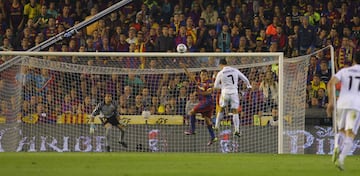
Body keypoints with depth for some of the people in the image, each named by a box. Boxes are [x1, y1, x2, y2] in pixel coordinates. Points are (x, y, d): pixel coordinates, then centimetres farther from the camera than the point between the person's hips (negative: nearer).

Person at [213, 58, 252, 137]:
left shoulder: (220, 73, -3)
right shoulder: (235, 70, 3)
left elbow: (216, 86, 5)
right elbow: (245, 79, 11)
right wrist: (248, 85, 31)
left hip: (225, 92, -1)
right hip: (234, 92, 1)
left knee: (221, 109, 19)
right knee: (235, 111, 4)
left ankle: (217, 126, 22)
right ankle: (236, 130, -4)